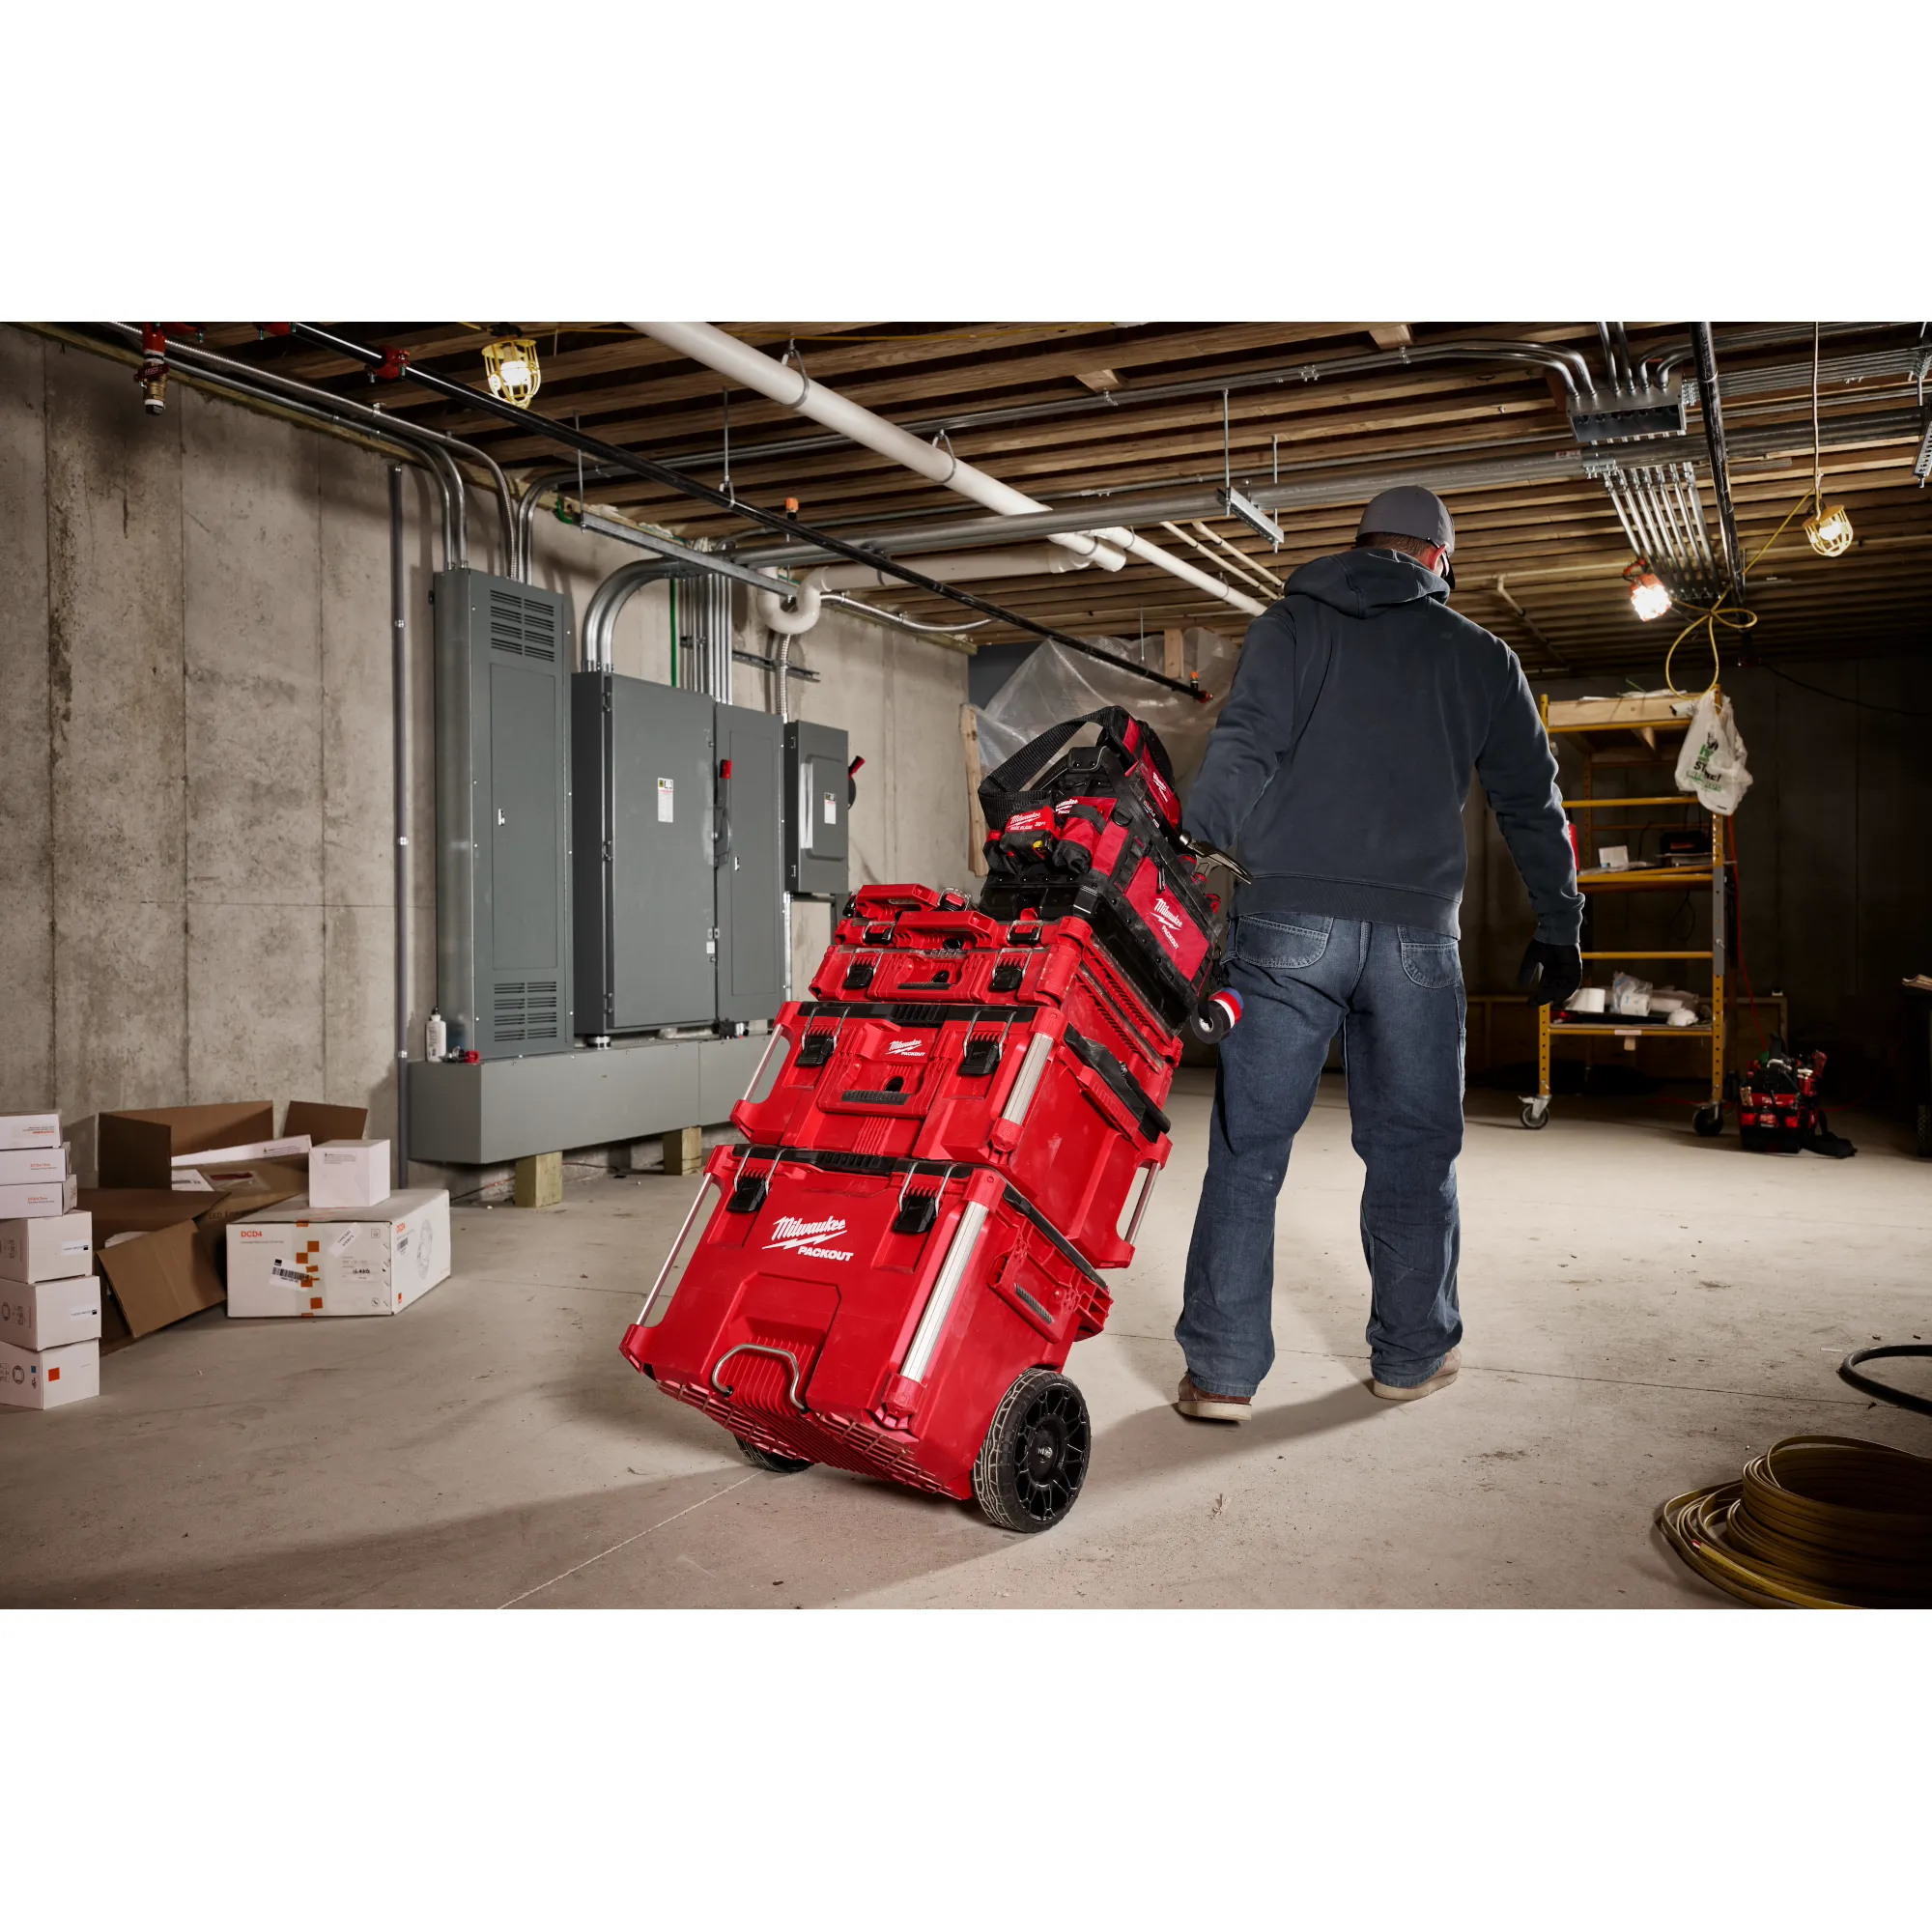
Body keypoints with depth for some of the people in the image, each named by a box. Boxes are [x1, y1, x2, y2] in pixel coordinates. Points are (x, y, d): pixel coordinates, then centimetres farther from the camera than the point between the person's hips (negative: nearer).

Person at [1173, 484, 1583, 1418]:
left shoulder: (1291, 626, 10)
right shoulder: (1482, 658, 17)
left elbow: (1241, 752, -5)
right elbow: (1533, 802, 22)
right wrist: (1557, 928, 31)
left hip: (1288, 922, -1)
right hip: (1417, 932, 2)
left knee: (1248, 1147, 2)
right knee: (1412, 1149, 14)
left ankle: (1221, 1372, 3)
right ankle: (1411, 1354, 25)